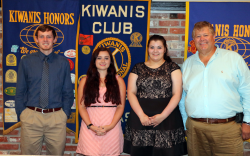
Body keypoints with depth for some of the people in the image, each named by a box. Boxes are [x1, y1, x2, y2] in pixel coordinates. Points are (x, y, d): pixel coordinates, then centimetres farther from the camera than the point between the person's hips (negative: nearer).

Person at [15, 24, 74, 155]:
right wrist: (21, 113, -2)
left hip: (57, 118, 0)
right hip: (31, 116, 0)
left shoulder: (63, 63, 6)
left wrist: (65, 113, -2)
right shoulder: (26, 61, 5)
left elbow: (68, 93, 8)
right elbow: (20, 91, 7)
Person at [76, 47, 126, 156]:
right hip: (90, 128, 0)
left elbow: (120, 107, 3)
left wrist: (110, 126, -9)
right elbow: (81, 107, 3)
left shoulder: (118, 81, 9)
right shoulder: (85, 81, 9)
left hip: (112, 128, 0)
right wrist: (90, 126, -10)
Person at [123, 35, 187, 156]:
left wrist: (163, 116, -10)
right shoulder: (138, 68, 11)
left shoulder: (172, 68, 7)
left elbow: (177, 94, 0)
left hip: (167, 118, -1)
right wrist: (141, 115, -8)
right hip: (140, 120, 1)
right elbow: (131, 93, 5)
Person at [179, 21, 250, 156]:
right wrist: (185, 122, 12)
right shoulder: (188, 63, 13)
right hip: (195, 128, 2)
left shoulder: (234, 58, 5)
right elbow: (182, 96, 16)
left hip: (227, 129, -2)